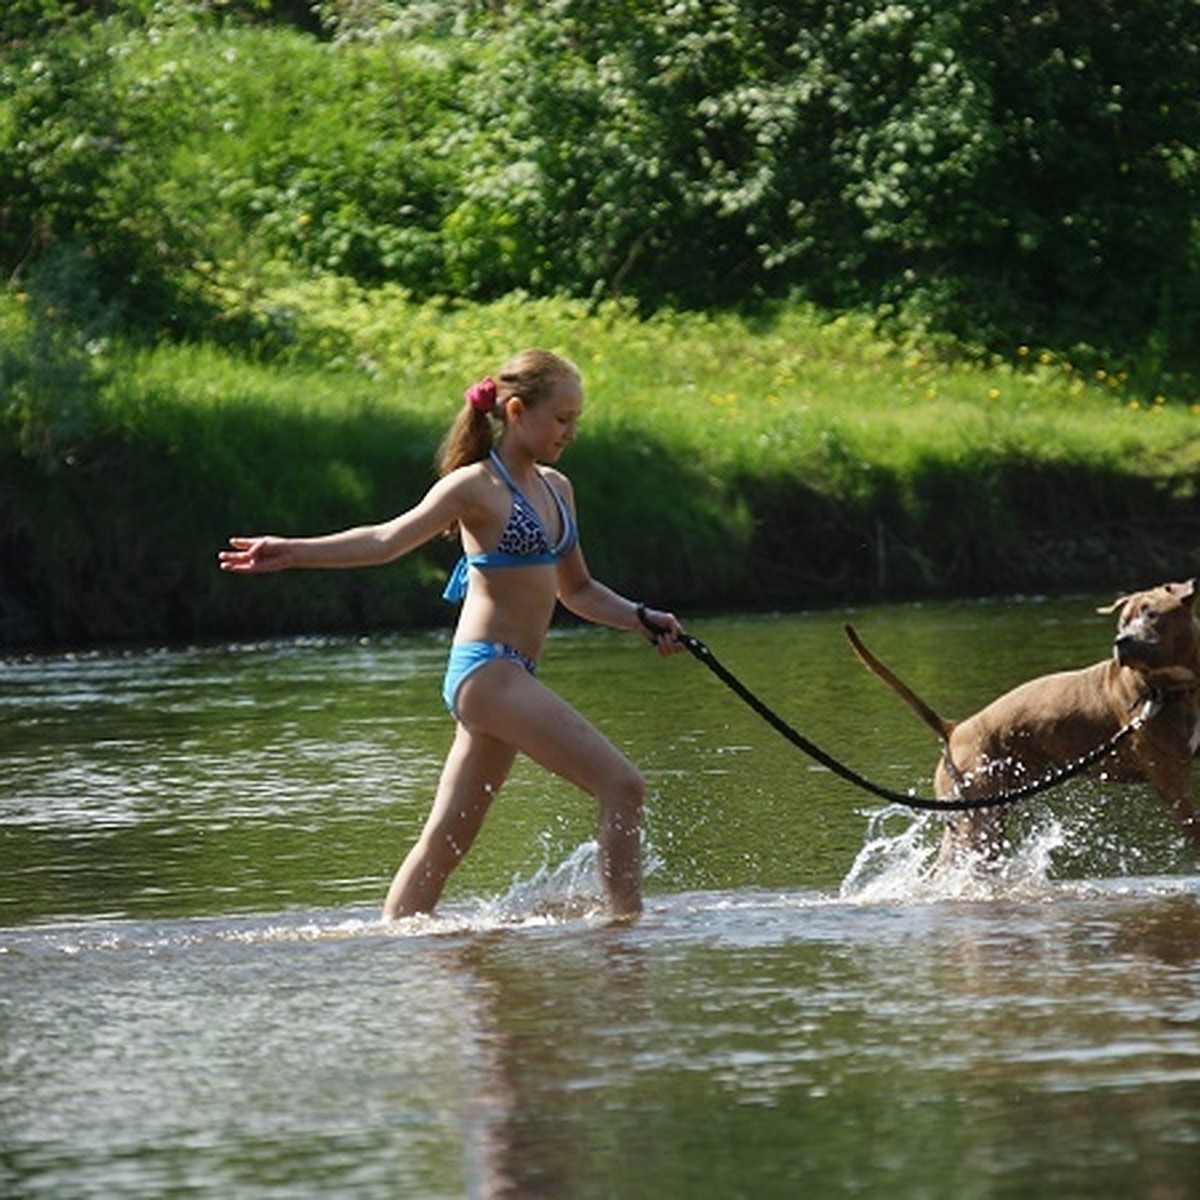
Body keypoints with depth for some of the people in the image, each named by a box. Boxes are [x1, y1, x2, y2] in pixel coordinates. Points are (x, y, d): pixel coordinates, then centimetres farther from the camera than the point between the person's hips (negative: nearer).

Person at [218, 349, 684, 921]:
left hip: (509, 679, 9)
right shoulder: (476, 486, -9)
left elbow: (577, 590, 25)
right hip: (487, 668, -9)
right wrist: (294, 551, -28)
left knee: (447, 840, 9)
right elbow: (389, 539, -17)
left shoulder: (555, 489, 16)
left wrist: (641, 618, 10)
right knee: (621, 785, -13)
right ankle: (627, 921, -11)